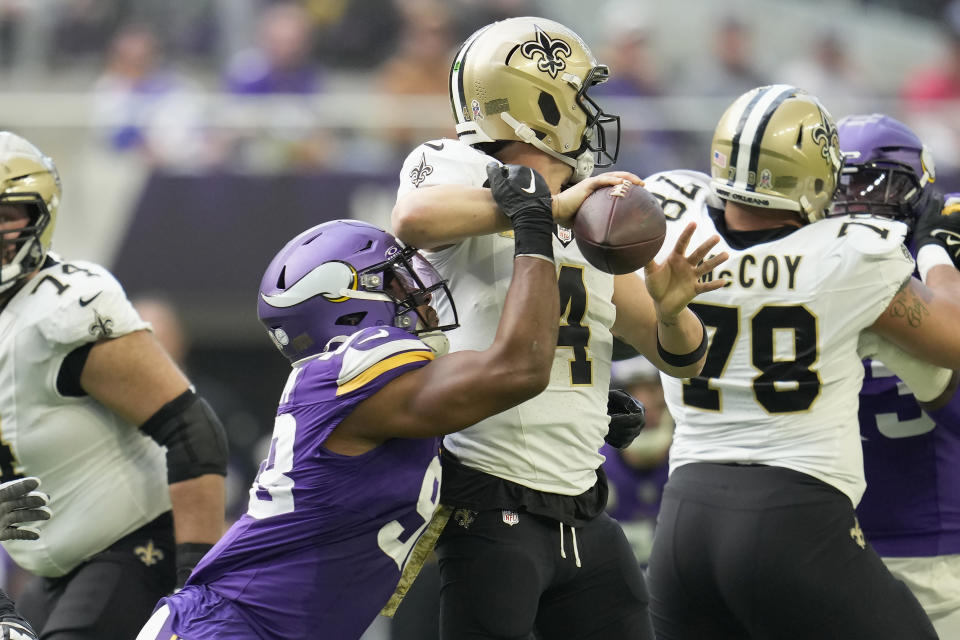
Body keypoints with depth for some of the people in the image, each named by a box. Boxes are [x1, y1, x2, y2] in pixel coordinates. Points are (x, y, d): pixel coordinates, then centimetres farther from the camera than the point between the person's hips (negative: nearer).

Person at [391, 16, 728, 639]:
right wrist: (551, 206, -30)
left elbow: (681, 357, 16)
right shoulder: (465, 176, -4)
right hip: (491, 514, -7)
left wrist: (669, 306, -7)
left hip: (583, 517, 7)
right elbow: (416, 219, -30)